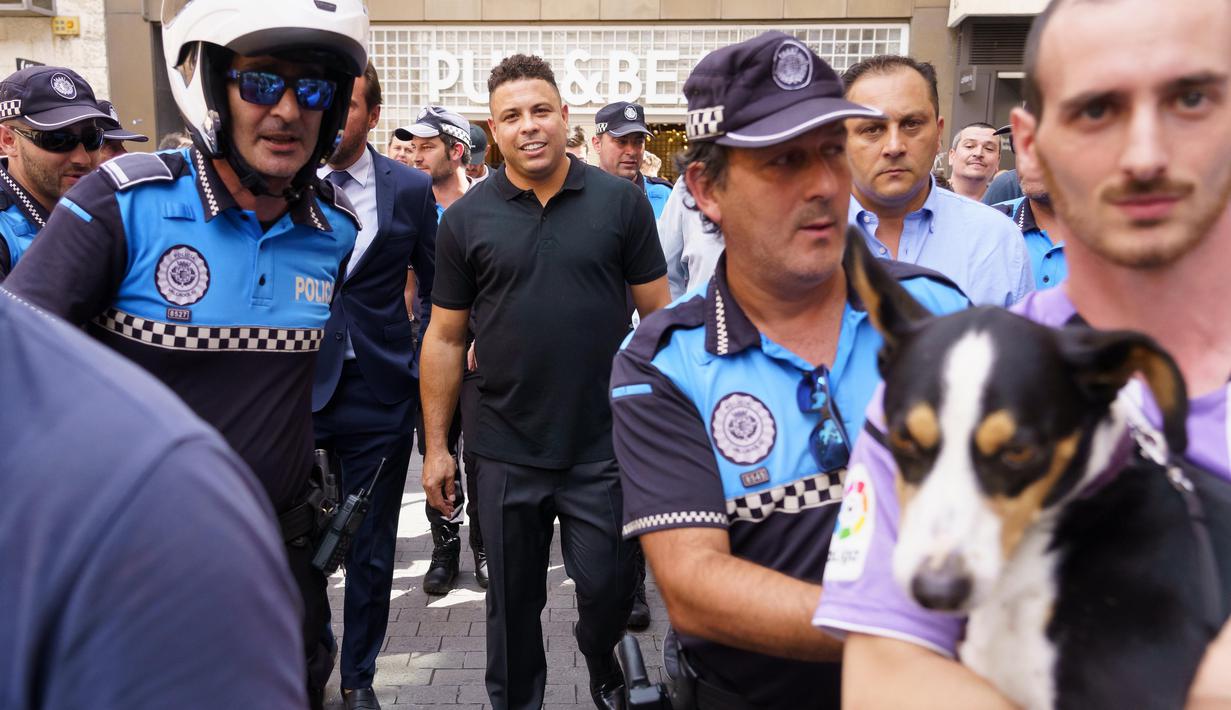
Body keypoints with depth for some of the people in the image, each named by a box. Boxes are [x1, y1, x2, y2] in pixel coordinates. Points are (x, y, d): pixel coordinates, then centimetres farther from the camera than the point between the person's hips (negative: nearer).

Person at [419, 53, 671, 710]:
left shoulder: (620, 201, -2)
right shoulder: (466, 219, 0)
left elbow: (658, 313, 2)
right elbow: (444, 337, 4)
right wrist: (436, 447, 2)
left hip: (605, 445, -1)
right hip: (506, 451, 1)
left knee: (609, 588, 8)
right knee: (512, 600, 14)